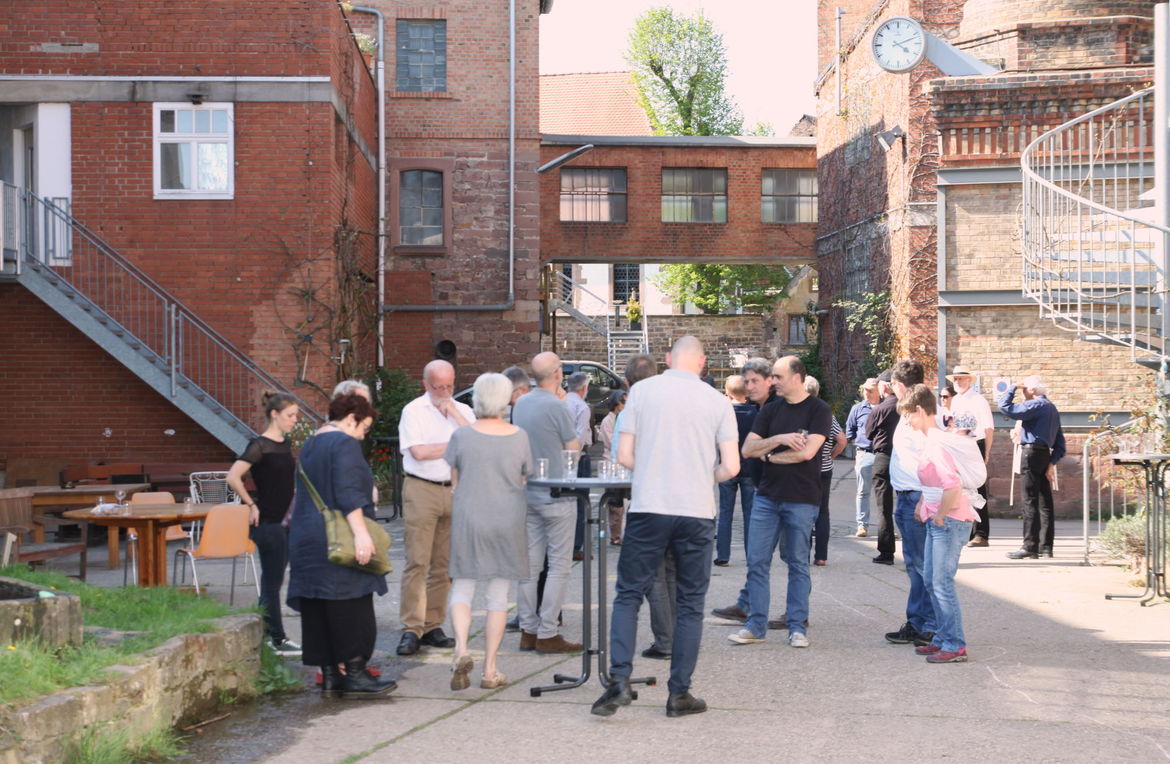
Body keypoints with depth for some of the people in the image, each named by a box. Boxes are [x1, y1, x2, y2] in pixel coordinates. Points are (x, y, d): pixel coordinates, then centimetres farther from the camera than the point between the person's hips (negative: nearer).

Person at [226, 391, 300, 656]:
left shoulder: (284, 444, 11)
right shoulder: (259, 445, -14)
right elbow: (233, 477, -22)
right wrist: (251, 505, -14)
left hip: (284, 522, 8)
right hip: (268, 523, -8)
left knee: (273, 581, 13)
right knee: (272, 582, -1)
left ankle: (268, 636, 21)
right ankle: (276, 639, 5)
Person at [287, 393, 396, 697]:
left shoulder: (309, 445, 19)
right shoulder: (345, 444, -10)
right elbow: (347, 493, -22)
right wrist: (361, 532, -27)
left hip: (305, 538, 9)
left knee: (318, 612, 8)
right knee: (351, 607, -5)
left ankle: (329, 674, 10)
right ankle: (355, 673, -6)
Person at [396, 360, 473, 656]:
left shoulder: (463, 411, 13)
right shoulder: (414, 411, 0)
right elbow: (418, 451, -13)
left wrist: (455, 414, -8)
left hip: (455, 492, 4)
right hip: (422, 490, -4)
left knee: (444, 564, 6)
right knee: (417, 562, -8)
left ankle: (432, 626, 12)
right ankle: (411, 630, -7)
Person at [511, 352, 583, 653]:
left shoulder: (521, 404, 7)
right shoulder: (556, 406, -16)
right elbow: (574, 448, -6)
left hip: (527, 493, 7)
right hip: (556, 495, -7)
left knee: (530, 562, 10)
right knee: (559, 565, -1)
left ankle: (528, 630, 14)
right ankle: (547, 633, -3)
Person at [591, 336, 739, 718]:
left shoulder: (642, 390, 1)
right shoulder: (717, 401, 2)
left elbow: (624, 455, 0)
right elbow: (731, 467, -2)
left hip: (648, 508, 0)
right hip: (697, 512, 1)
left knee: (628, 595, 9)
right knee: (690, 604, 9)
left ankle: (620, 680, -4)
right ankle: (679, 693, 11)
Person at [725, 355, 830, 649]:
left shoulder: (818, 410, -5)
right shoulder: (771, 410, 11)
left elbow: (807, 451, -17)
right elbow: (747, 449, 4)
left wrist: (770, 455, -3)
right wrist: (779, 439, -12)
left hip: (801, 500, -5)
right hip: (767, 496, 5)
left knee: (798, 564, 4)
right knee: (757, 561, 2)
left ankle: (797, 627, 12)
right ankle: (755, 625, 9)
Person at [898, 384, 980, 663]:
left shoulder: (936, 442, -18)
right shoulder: (929, 439, 13)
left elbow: (952, 485, -28)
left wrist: (939, 515, -17)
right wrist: (923, 507, 17)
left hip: (951, 521, -10)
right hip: (936, 520, 10)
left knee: (942, 583, -8)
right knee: (931, 580, 14)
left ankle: (955, 646, -3)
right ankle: (942, 638, 22)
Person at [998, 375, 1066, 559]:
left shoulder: (1035, 405, -10)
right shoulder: (1052, 408, 19)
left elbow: (1005, 407, -15)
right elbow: (1060, 441, 20)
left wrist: (1012, 388, -2)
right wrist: (1052, 462, 17)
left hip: (1031, 452, -9)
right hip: (1045, 454, 9)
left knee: (1030, 502, -9)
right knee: (1045, 502, 10)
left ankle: (1030, 548, -11)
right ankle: (1046, 546, 13)